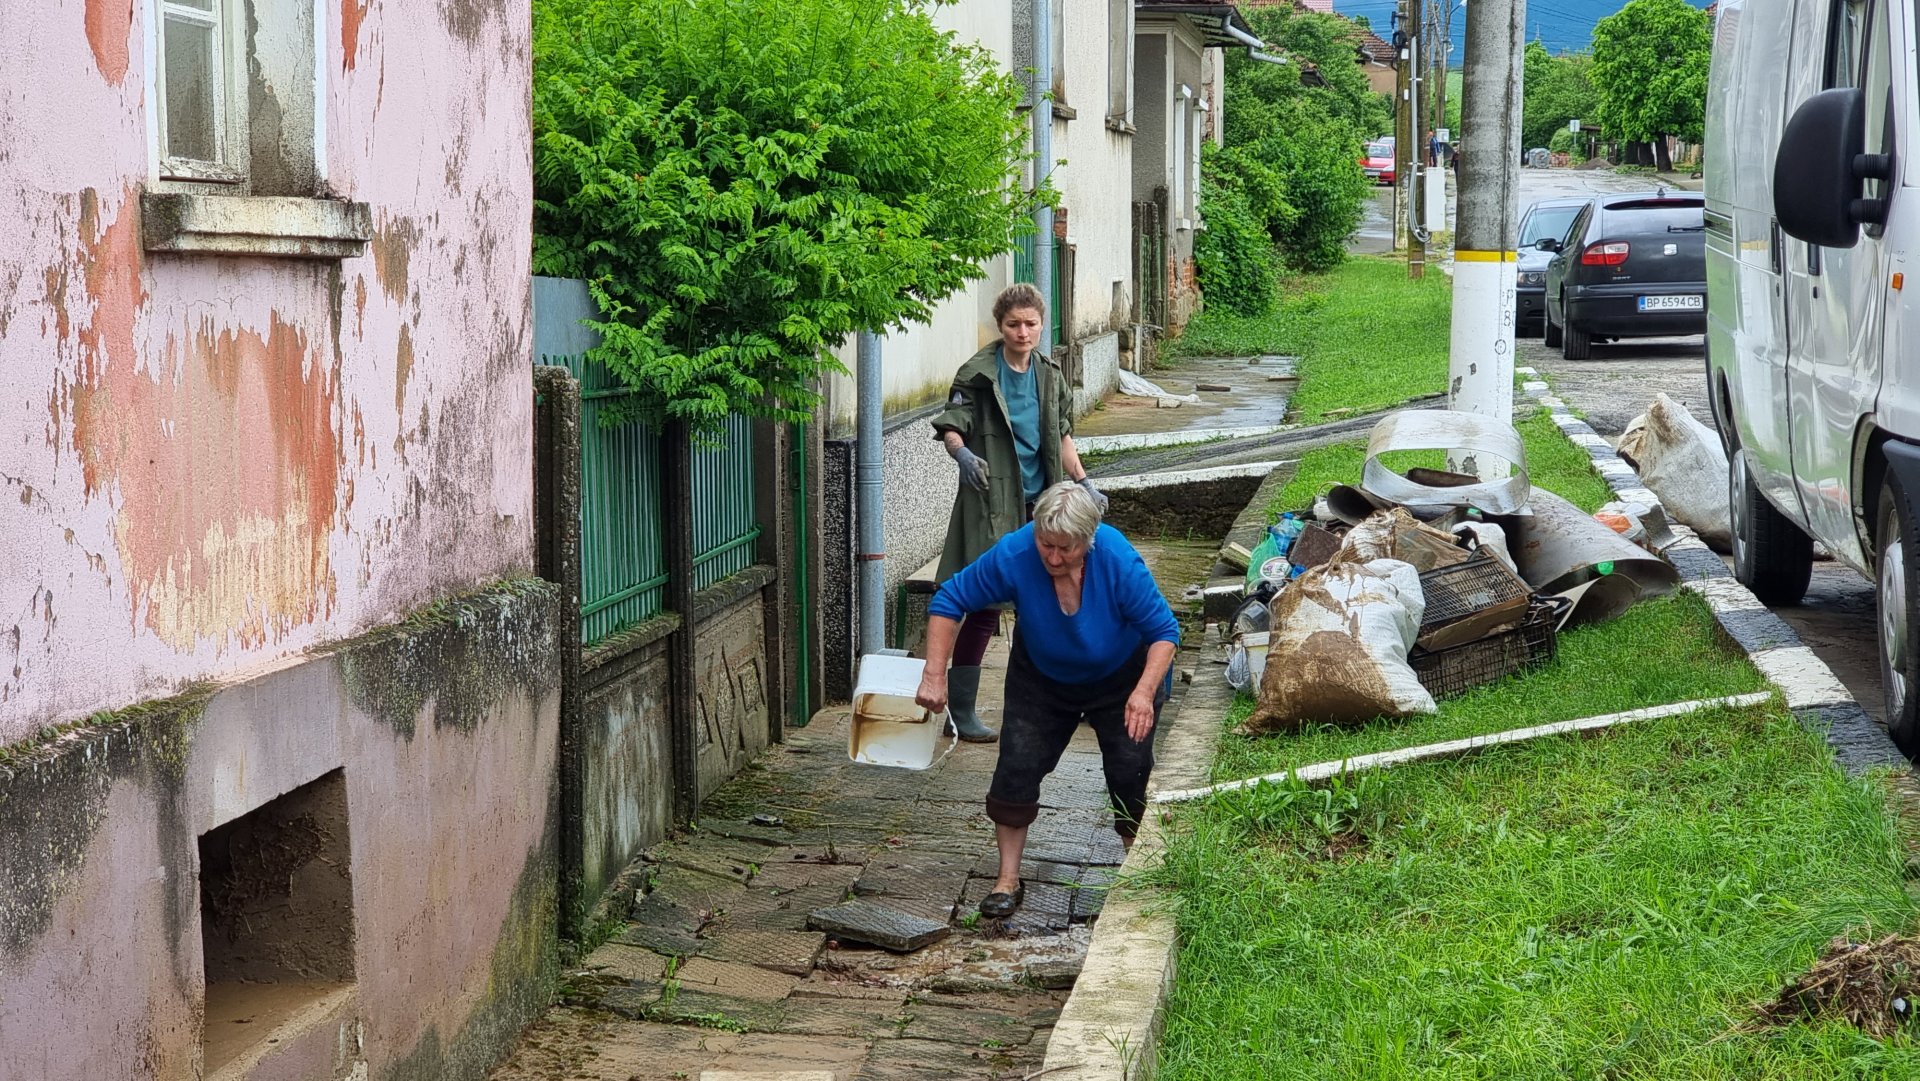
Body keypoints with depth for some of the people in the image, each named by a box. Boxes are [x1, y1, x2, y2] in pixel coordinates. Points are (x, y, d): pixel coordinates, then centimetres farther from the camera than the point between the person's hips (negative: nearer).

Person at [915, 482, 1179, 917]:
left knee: (1131, 774, -3)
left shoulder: (1119, 562, -34)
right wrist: (934, 676, -28)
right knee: (1017, 767, -7)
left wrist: (1145, 692, -41)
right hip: (1042, 677, 2)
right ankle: (1008, 881, 4)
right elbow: (950, 600, -20)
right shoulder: (1012, 556, -31)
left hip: (1121, 677, -1)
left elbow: (1164, 631, -25)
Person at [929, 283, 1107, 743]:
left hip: (1038, 502, 6)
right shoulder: (978, 373, -8)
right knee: (985, 606, -8)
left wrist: (1085, 484, 12)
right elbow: (950, 426, -12)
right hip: (992, 503, -6)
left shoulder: (1049, 374, 11)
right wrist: (963, 454, -32)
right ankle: (959, 711, 0)